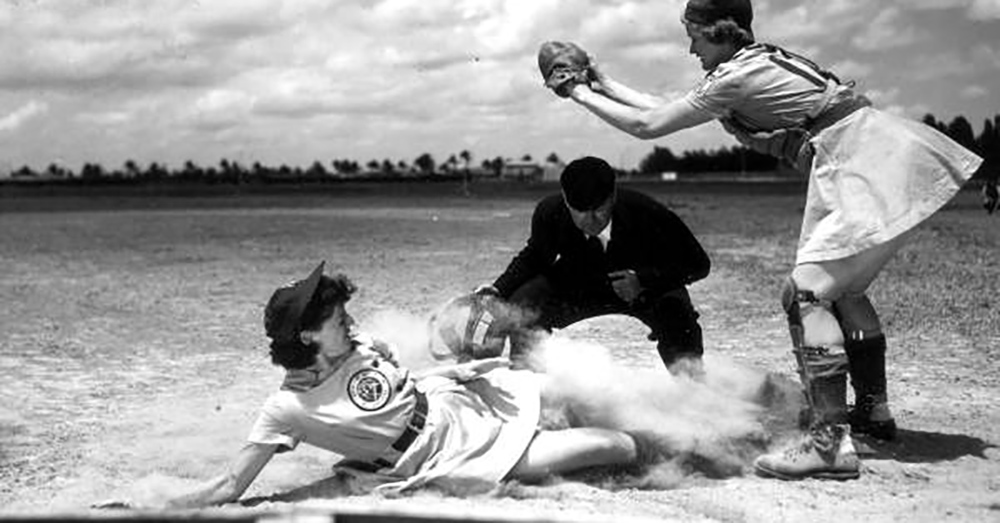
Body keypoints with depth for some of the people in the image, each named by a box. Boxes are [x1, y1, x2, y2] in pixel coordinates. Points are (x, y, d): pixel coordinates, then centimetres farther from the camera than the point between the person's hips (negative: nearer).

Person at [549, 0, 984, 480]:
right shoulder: (759, 62, 20)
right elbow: (668, 110, 28)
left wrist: (584, 97, 11)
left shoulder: (736, 77, -8)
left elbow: (647, 125, -1)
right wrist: (606, 86, 30)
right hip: (884, 155, 10)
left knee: (807, 292, -15)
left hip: (865, 165, -10)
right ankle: (873, 410, 31)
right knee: (843, 288, 22)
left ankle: (831, 443, -21)